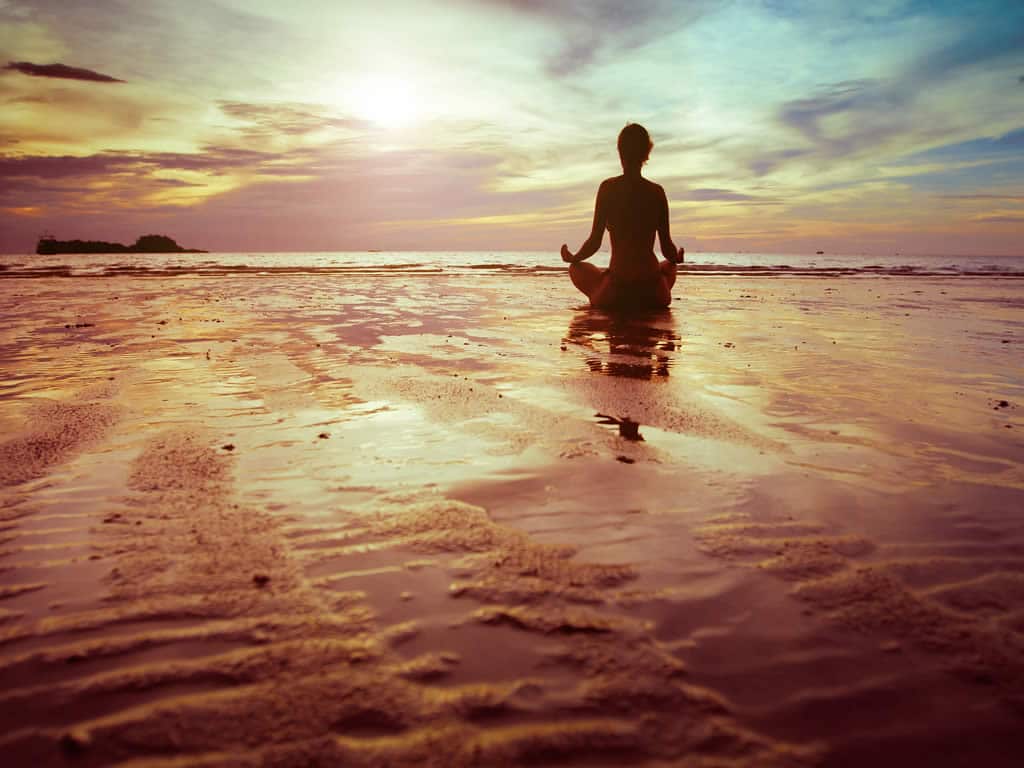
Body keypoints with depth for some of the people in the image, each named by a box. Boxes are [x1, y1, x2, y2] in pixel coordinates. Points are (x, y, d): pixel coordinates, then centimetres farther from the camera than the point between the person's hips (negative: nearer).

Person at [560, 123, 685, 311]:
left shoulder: (608, 188, -4)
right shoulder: (657, 191, 2)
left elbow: (595, 242, -5)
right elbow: (668, 250, 3)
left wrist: (572, 258, 15)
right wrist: (677, 258, 27)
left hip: (616, 292, -2)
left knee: (577, 269, 29)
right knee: (669, 266, 39)